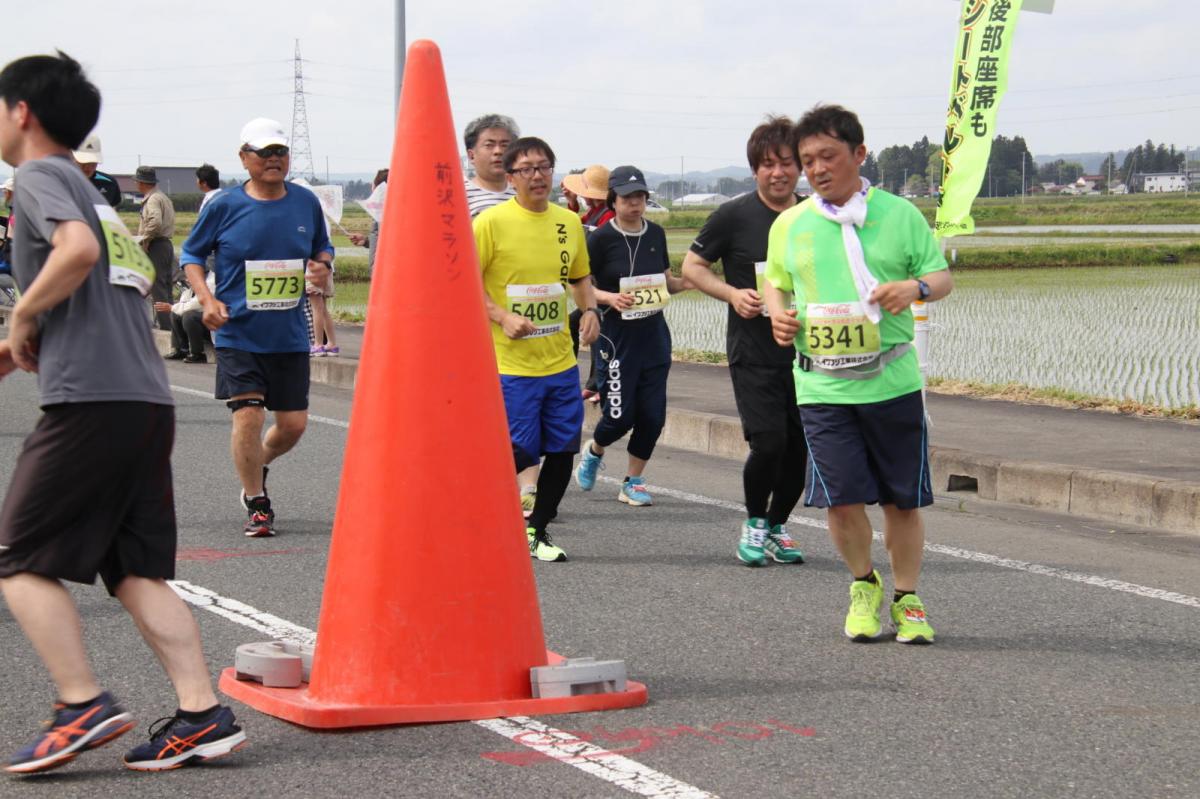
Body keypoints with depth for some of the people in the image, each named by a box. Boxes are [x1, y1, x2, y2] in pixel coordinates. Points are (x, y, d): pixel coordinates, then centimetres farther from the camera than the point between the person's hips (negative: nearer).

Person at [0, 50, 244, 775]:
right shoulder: (94, 191, 26)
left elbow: (77, 250, -21)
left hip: (90, 399, -8)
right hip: (151, 398, 8)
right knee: (138, 572, 7)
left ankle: (84, 704, -10)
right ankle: (203, 714, -2)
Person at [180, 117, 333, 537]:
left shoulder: (306, 203, 3)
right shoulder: (224, 206, -6)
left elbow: (322, 247, 18)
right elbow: (191, 253, 5)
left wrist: (322, 266, -5)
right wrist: (207, 298, -10)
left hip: (290, 336, 3)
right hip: (239, 333, -3)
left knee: (294, 423, 5)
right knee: (248, 415, -12)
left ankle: (257, 466, 39)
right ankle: (257, 505, 6)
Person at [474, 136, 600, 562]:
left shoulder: (569, 222, 8)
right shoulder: (492, 222, -9)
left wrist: (590, 309, 4)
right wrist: (502, 316, -18)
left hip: (561, 361, 5)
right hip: (511, 363, -5)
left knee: (563, 449, 5)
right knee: (519, 454, -8)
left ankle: (536, 532, 21)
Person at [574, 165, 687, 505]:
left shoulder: (656, 234, 8)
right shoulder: (601, 239, -8)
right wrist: (610, 298, -22)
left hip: (654, 334, 5)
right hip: (617, 336, -5)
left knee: (652, 414, 1)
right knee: (620, 415, -4)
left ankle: (633, 482, 17)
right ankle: (593, 451, 30)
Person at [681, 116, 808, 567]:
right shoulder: (734, 216, -4)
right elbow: (692, 266, 3)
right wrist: (732, 294, -12)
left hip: (806, 352, 4)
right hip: (753, 353, -4)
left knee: (801, 448, 3)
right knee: (768, 444, -14)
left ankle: (778, 526, 26)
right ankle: (754, 523, 12)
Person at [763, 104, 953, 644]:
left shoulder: (899, 214, 3)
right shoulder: (790, 225, 8)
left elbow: (942, 277, 6)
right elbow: (776, 284, 19)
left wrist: (915, 287, -16)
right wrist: (779, 315, -3)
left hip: (892, 381, -1)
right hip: (823, 386, 1)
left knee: (903, 499, 5)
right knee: (841, 496, -6)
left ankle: (906, 599, 22)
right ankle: (863, 585, 21)